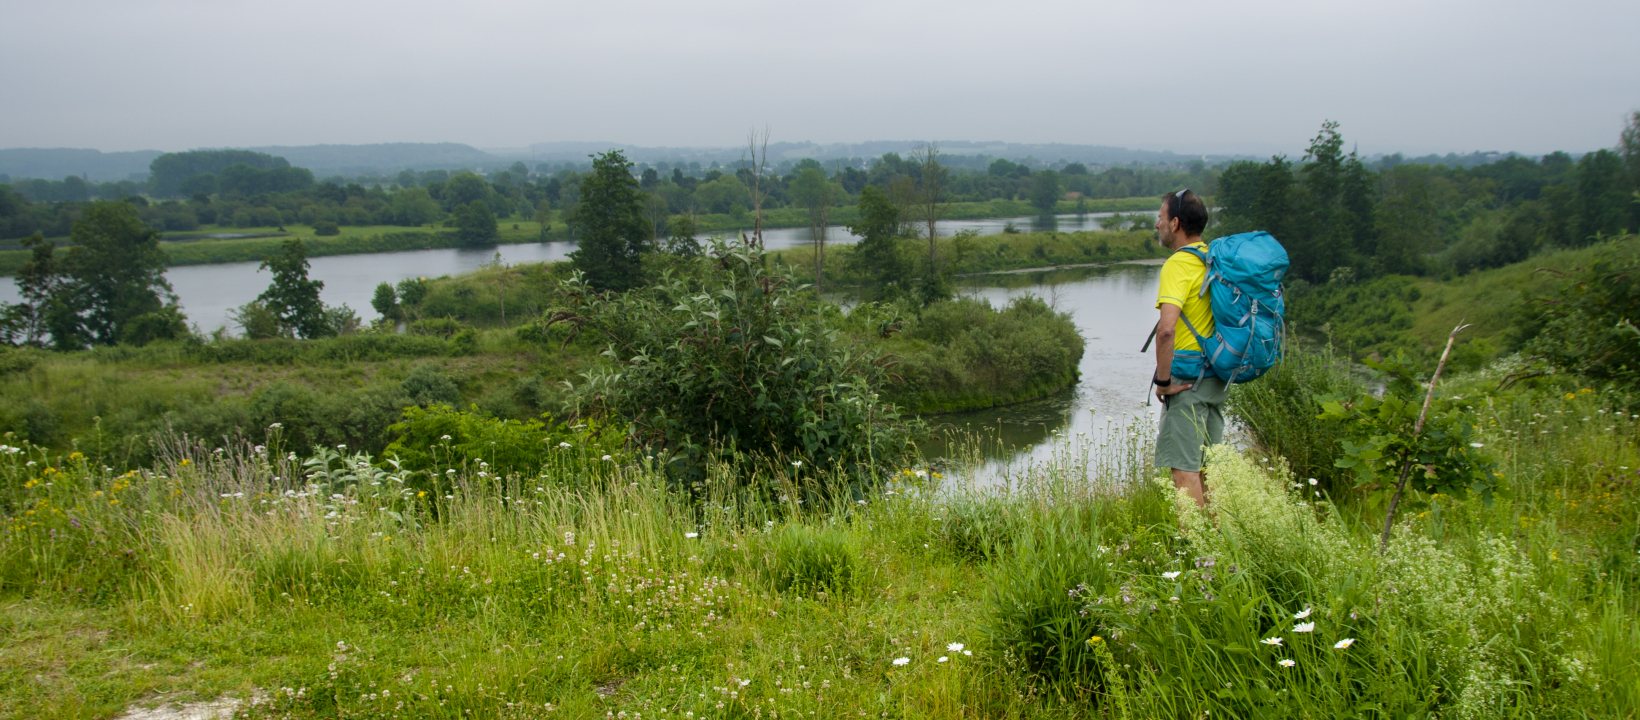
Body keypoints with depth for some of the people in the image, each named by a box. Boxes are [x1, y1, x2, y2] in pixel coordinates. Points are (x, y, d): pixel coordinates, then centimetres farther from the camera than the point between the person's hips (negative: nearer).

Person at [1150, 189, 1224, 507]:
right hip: (1218, 376, 9)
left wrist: (1163, 380, -19)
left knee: (1183, 467, -6)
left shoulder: (1179, 264, -16)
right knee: (1207, 465, 17)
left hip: (1187, 379, -9)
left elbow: (1166, 329, -29)